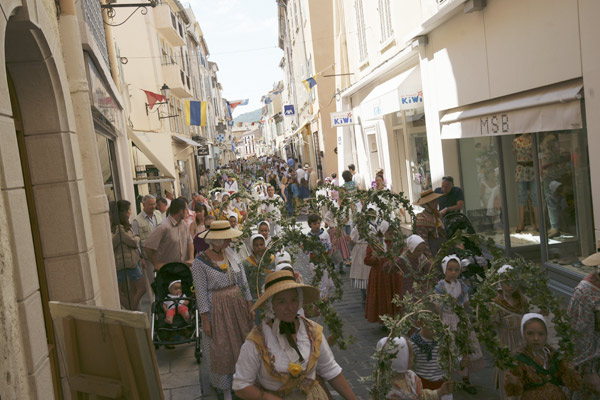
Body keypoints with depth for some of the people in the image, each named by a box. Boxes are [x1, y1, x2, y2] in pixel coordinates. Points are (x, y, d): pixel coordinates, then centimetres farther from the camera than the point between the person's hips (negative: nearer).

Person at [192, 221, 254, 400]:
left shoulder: (232, 254, -1)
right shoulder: (200, 262, -15)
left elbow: (243, 282, 4)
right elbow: (201, 292, -12)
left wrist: (250, 306, 4)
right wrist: (205, 320, -10)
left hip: (238, 304, 5)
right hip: (217, 309, -4)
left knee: (242, 343, 12)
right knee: (223, 349, 6)